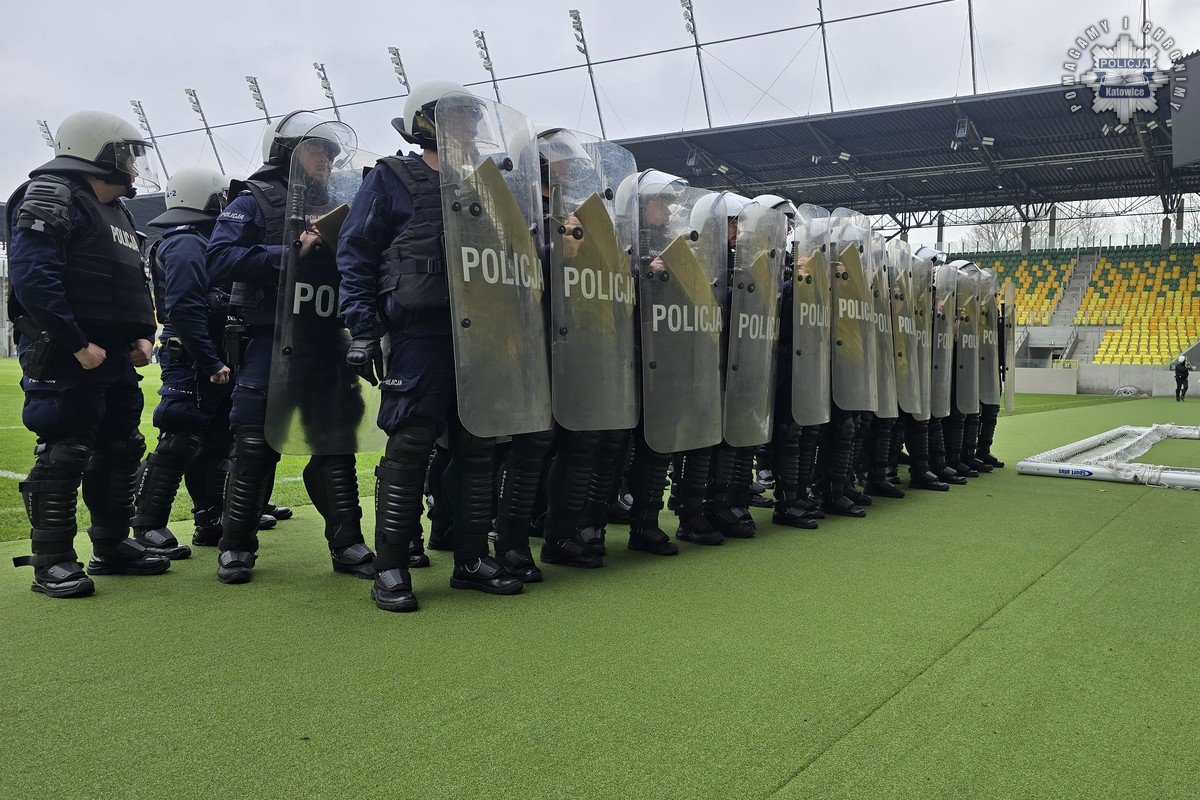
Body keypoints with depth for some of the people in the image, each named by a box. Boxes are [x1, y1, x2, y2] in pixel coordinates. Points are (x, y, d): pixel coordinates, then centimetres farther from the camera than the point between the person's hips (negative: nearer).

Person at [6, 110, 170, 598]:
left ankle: (112, 547, 25)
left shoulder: (115, 211, 21)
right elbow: (32, 278, -20)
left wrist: (142, 335, 8)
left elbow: (134, 285, 25)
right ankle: (51, 563, 1)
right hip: (64, 356, -9)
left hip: (114, 357, 9)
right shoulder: (51, 197, -8)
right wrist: (77, 344, -22)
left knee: (119, 449, 13)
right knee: (64, 453, -7)